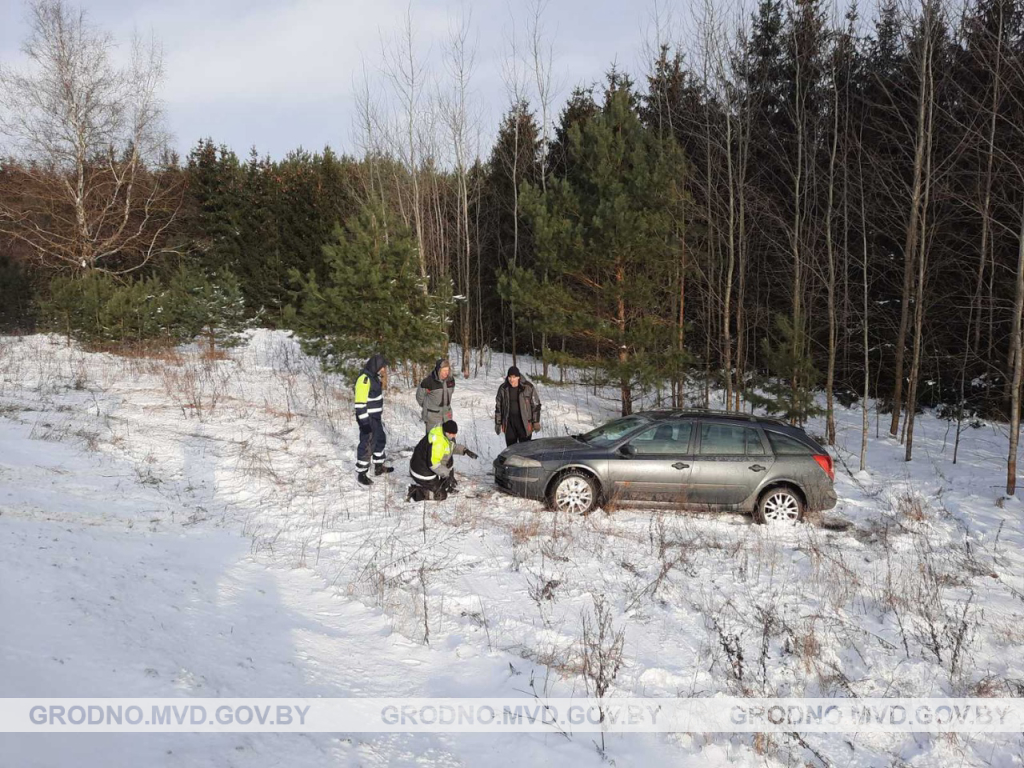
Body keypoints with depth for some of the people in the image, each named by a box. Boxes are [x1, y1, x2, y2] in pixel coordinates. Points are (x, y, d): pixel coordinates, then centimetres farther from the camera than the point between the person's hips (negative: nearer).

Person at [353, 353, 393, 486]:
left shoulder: (374, 377, 9)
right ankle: (360, 473, 8)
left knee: (380, 440, 21)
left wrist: (380, 416, 24)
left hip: (376, 417, 10)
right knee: (367, 445, -3)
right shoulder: (364, 379, -22)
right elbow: (360, 403, -24)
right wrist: (364, 422, -24)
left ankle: (379, 467, 36)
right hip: (368, 419, -10)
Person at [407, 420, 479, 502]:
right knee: (441, 495, -1)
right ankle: (414, 492, 0)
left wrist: (465, 450, 3)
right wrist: (447, 474, -27)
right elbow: (433, 464, -33)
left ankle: (447, 487, 21)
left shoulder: (447, 434, -3)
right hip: (423, 474, -9)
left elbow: (452, 446, 17)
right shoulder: (438, 442, -33)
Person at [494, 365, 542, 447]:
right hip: (509, 423, 3)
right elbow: (498, 406, 10)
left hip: (524, 422, -3)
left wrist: (536, 422, -4)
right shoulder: (503, 388, 2)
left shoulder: (528, 387, -7)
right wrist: (498, 423, 9)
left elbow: (536, 405, -1)